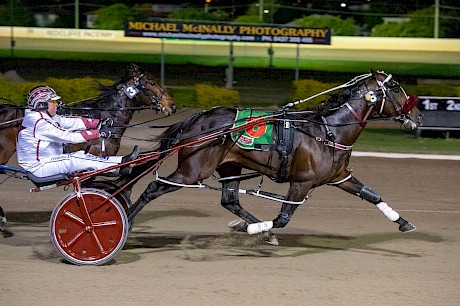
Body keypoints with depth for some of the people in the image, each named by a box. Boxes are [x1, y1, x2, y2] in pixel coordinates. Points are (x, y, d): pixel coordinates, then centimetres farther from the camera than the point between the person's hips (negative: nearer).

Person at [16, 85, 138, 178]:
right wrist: (97, 133, -22)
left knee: (82, 156, -2)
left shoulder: (46, 117, 10)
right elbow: (68, 136, -25)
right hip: (39, 167, -10)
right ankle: (120, 164, -20)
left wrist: (98, 123, -5)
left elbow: (71, 122, 4)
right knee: (74, 160, -20)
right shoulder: (40, 123, -23)